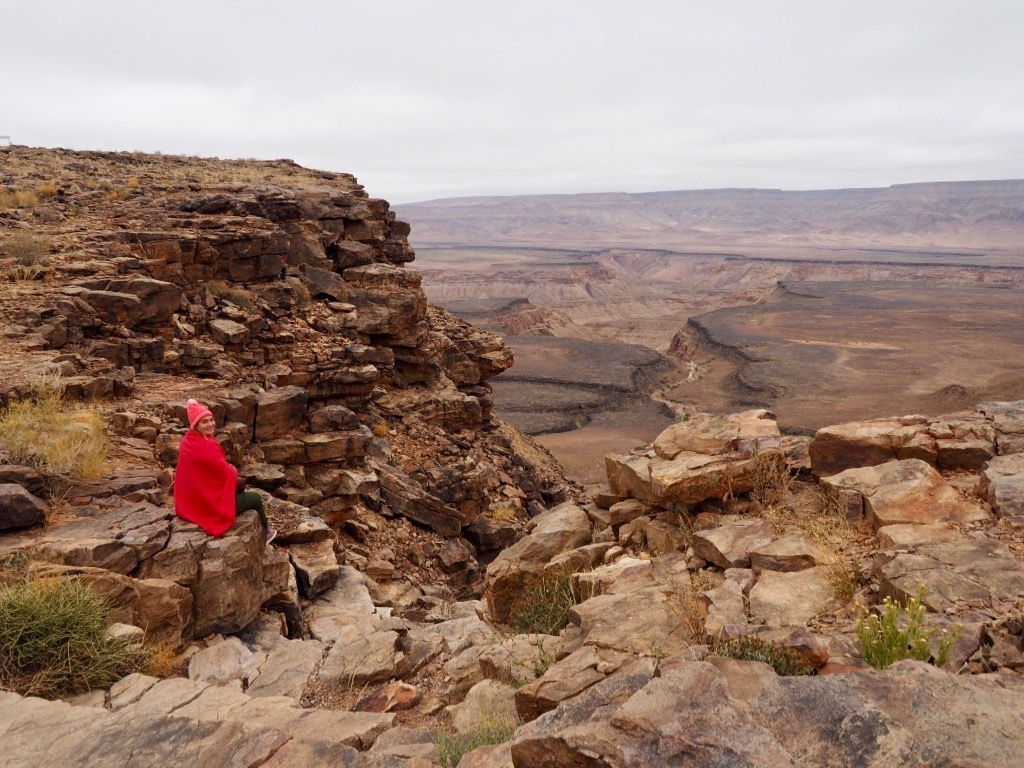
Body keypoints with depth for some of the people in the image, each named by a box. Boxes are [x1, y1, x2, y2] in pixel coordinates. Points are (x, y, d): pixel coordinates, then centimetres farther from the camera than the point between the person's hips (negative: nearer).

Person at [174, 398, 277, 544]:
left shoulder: (188, 440, -2)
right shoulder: (206, 447, -31)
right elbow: (228, 474, -19)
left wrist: (229, 470, 1)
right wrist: (234, 472, 1)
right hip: (210, 503, -9)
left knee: (241, 483, 29)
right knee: (256, 498, 13)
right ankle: (264, 533, 40)